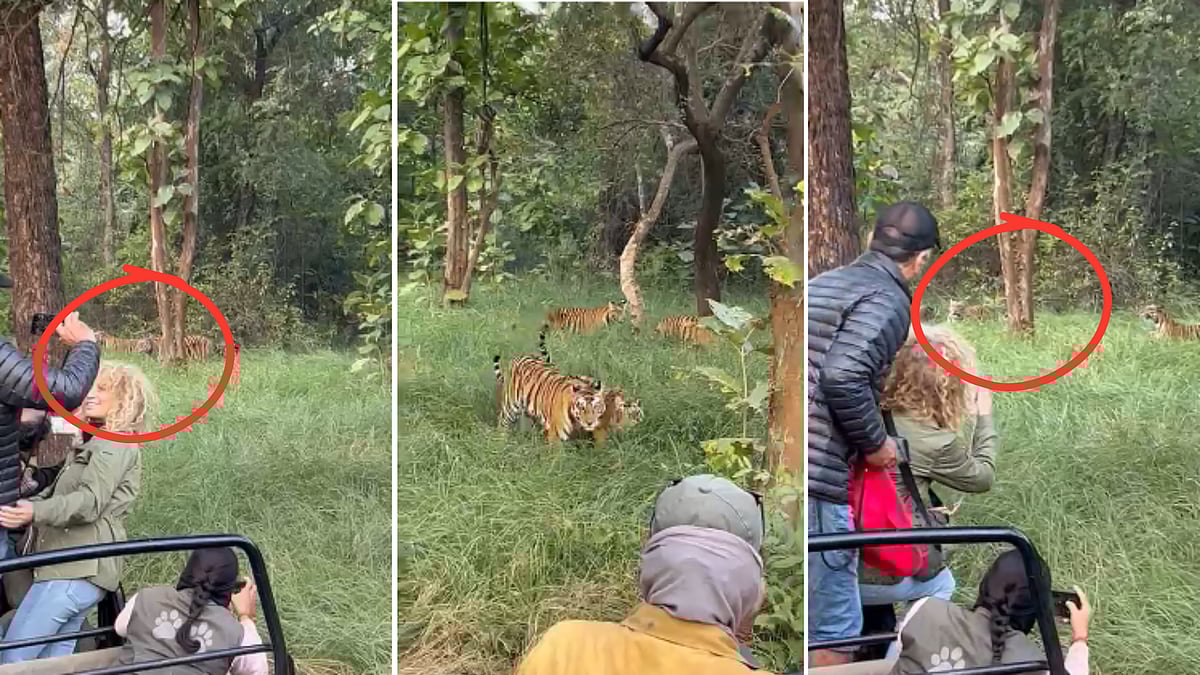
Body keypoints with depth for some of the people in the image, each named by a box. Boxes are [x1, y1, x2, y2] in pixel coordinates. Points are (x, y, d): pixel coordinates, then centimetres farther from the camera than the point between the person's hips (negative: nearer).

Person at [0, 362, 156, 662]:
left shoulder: (115, 444, -6)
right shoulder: (96, 443, 27)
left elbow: (90, 502, -19)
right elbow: (58, 493, 28)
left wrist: (36, 512, -33)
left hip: (77, 569, -10)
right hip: (74, 566, 10)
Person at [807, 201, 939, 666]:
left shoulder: (823, 282, 19)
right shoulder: (888, 300, -6)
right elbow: (842, 377, -20)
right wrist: (875, 443, -5)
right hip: (816, 478, -8)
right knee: (833, 635, -1)